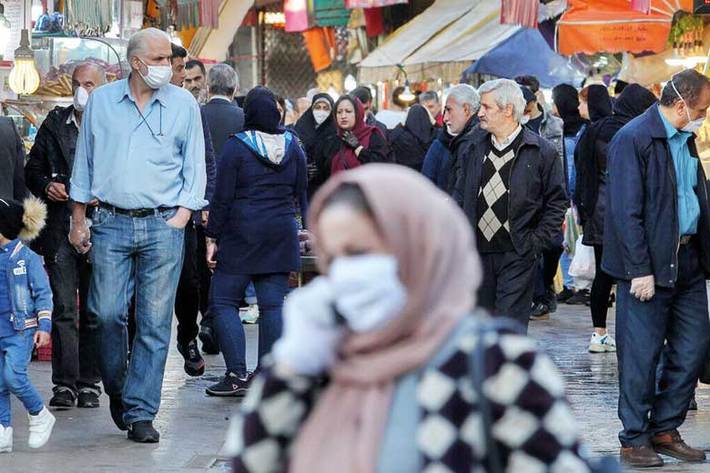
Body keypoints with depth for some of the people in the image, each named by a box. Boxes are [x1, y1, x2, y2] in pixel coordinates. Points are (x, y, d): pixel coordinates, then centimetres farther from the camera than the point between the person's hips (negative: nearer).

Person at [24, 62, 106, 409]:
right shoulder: (54, 124, 10)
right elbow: (32, 169, 15)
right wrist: (46, 186, -4)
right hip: (60, 231, 2)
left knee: (95, 312, 6)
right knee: (64, 309, -2)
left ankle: (89, 383, 13)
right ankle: (64, 384, -1)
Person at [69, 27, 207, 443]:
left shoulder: (183, 104, 5)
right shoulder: (102, 101, 7)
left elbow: (195, 164, 9)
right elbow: (84, 162, 12)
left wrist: (183, 214, -3)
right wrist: (78, 220, 10)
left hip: (163, 225, 0)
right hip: (112, 223, 1)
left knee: (155, 323, -2)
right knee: (108, 313, -4)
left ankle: (140, 411, 3)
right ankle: (117, 390, 20)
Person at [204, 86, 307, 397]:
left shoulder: (236, 147, -9)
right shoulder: (292, 145, 5)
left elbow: (222, 198, -8)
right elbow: (301, 192, 12)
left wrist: (212, 237, -2)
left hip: (242, 234, -5)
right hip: (281, 234, 5)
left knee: (223, 301, 2)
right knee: (273, 304, 5)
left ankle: (237, 376, -8)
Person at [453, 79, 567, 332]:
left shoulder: (541, 151, -4)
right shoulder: (476, 146, 10)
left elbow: (557, 201, 0)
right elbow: (460, 194, 18)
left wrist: (537, 241, -6)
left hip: (517, 254, -5)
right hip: (478, 251, 5)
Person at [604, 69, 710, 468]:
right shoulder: (634, 139, -13)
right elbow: (626, 211, -16)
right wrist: (640, 270, -19)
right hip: (649, 264, -8)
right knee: (642, 355, -1)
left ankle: (665, 430, 21)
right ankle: (635, 439, 8)